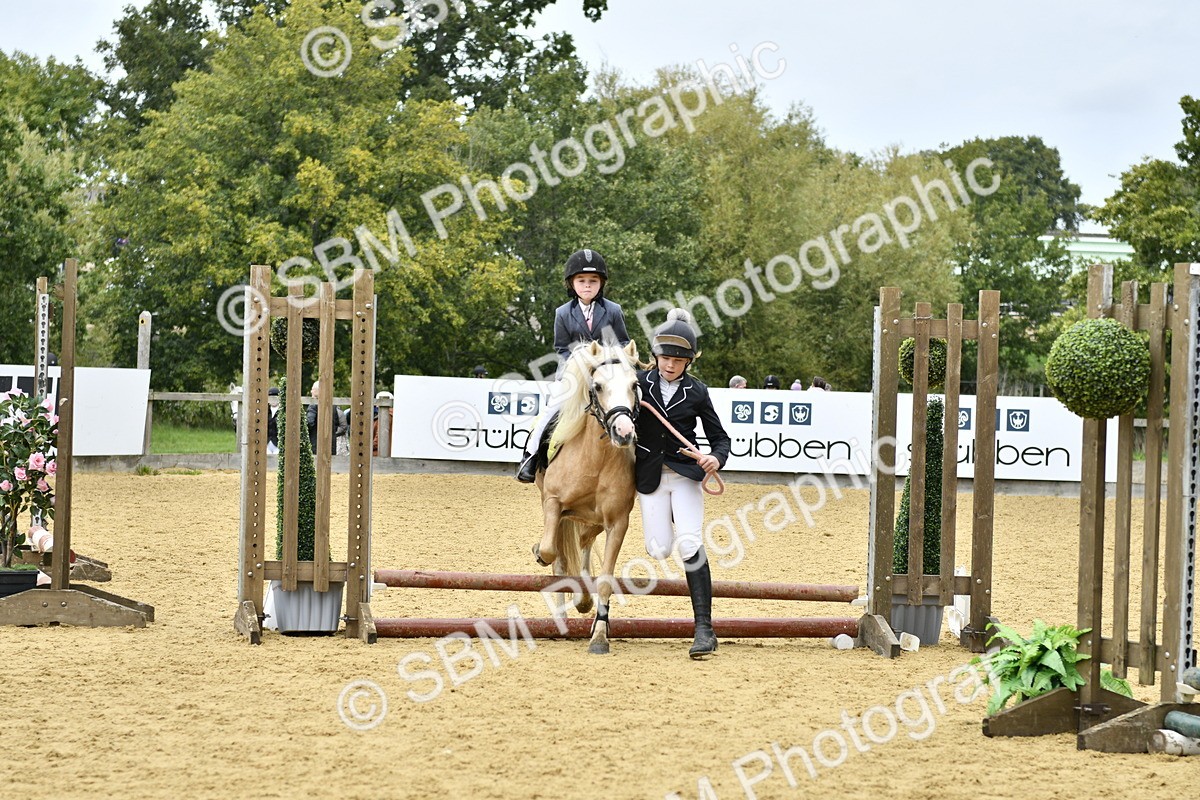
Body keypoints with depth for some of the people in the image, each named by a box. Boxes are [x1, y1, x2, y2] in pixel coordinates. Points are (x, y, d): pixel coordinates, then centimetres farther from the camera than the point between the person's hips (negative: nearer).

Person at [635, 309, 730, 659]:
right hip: (650, 474, 1)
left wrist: (717, 458, -16)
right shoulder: (639, 382, 0)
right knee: (659, 550, -5)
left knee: (690, 545, -17)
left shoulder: (696, 393, -1)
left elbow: (719, 436, 5)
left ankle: (704, 629, -16)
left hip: (685, 472, -1)